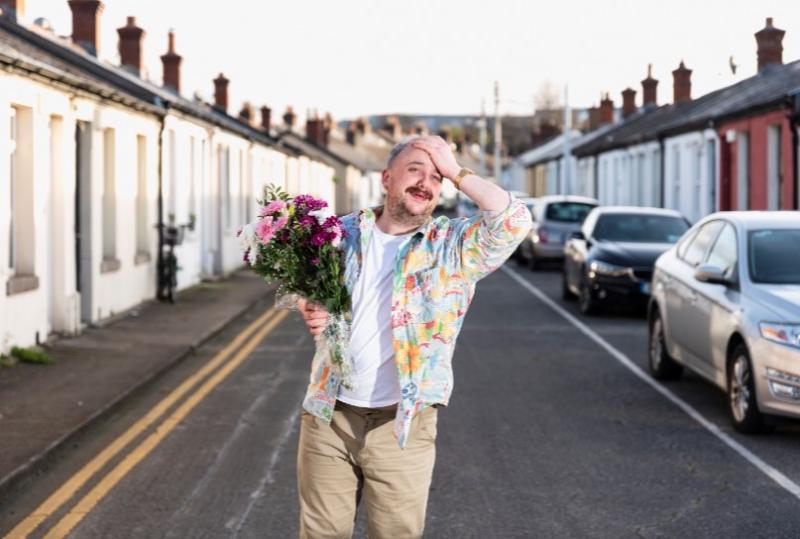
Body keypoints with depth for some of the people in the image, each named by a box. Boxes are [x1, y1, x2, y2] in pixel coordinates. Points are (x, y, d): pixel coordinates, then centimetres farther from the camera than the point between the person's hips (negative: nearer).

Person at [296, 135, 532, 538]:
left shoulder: (453, 247, -4)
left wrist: (456, 172, -14)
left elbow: (515, 221, -20)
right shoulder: (342, 233, 4)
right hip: (327, 413, 2)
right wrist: (311, 313, -6)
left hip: (402, 422, -2)